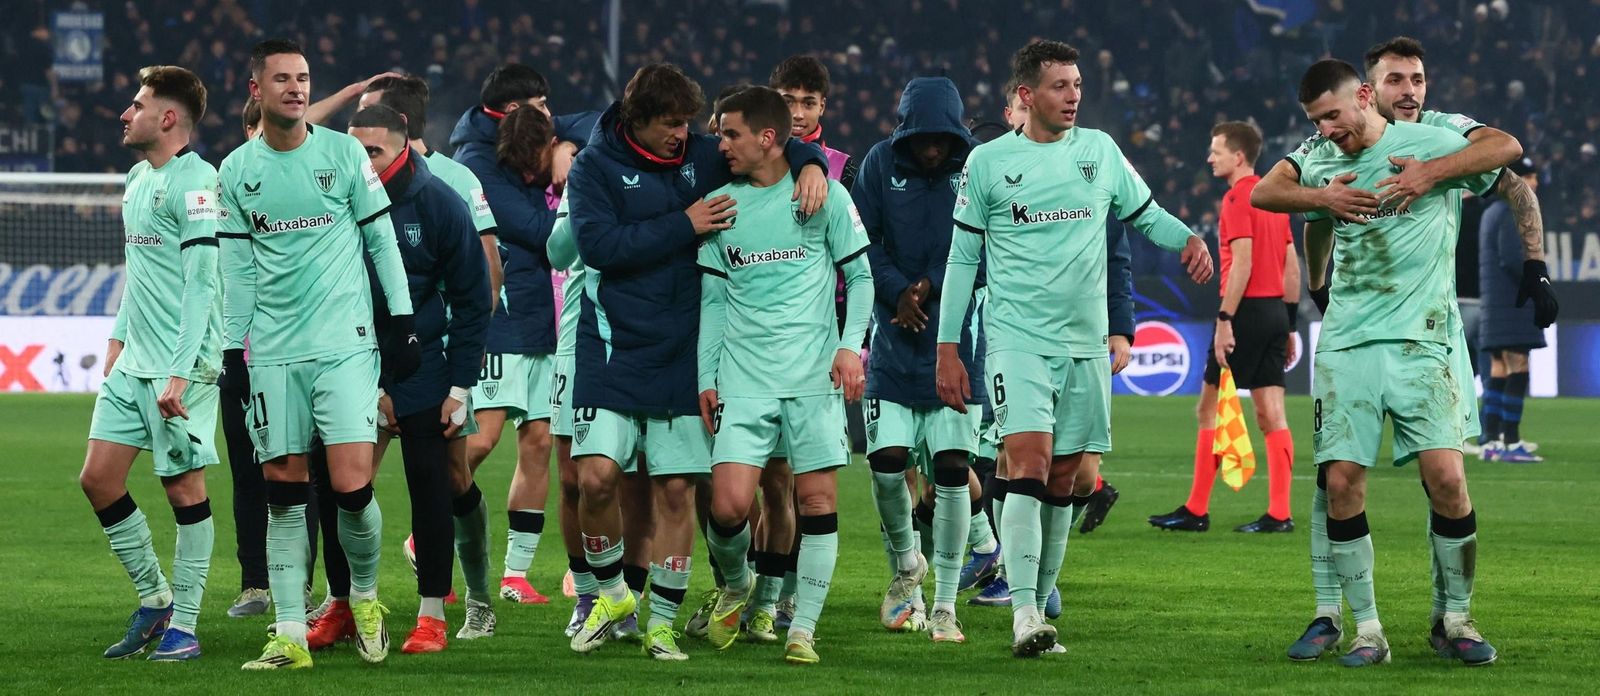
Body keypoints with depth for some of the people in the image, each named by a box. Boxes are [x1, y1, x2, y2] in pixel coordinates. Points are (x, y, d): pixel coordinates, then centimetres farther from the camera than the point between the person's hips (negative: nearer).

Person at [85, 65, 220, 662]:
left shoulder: (195, 182, -14)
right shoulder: (138, 177, 14)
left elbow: (202, 283, -18)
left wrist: (178, 374, -21)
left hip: (183, 365, -9)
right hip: (133, 364, 9)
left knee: (184, 486, -2)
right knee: (98, 479, 5)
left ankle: (183, 625, 6)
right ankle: (153, 598, 18)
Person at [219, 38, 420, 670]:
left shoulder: (344, 153, 1)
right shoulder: (237, 172, 8)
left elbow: (382, 241, 6)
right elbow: (239, 269, 13)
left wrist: (403, 322, 3)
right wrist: (233, 351, 10)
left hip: (345, 345, -2)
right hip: (273, 354, 2)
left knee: (352, 485, -12)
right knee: (282, 492, 0)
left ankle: (364, 595, 14)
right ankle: (290, 634, 3)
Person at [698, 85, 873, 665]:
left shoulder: (823, 195, 1)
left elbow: (860, 274, 7)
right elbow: (712, 298, 13)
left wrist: (852, 345, -6)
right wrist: (706, 377, 8)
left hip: (815, 376, -1)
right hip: (744, 379, 1)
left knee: (819, 499, -5)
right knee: (728, 505, -10)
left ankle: (803, 628, 4)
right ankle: (735, 584, 20)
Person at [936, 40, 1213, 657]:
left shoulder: (1100, 151, 9)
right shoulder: (988, 161, 1)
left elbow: (1146, 214, 18)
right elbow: (963, 257, 5)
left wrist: (1189, 238, -5)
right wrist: (947, 347, 3)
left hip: (1084, 342, 4)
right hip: (1017, 338, -4)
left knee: (1062, 482, 6)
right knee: (1028, 464, -18)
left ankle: (1040, 605, 14)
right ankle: (1023, 613, -24)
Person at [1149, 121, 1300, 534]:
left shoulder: (1238, 198, -10)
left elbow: (1242, 263, -19)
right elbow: (1292, 268, 16)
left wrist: (1224, 320, -20)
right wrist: (1290, 324, 19)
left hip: (1247, 311, -8)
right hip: (1276, 310, 8)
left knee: (1210, 409, 0)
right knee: (1271, 415, 5)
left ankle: (1196, 511, 2)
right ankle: (1279, 513, 0)